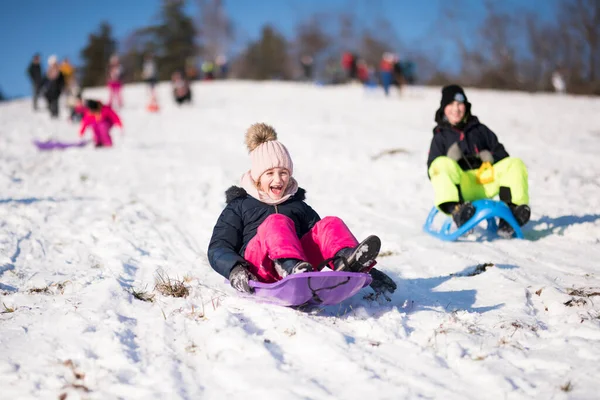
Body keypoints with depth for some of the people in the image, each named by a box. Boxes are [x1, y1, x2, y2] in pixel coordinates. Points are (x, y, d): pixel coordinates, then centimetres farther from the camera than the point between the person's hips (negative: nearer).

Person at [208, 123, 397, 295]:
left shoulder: (299, 206, 32)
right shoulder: (239, 206, 22)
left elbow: (323, 239, 24)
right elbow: (218, 248, 9)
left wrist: (369, 271, 10)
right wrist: (234, 269, -16)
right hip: (257, 265, -3)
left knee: (331, 224, -17)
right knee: (277, 222, -30)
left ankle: (347, 262, -52)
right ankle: (293, 268, -64)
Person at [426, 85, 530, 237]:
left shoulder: (480, 129, 28)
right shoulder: (440, 136, 19)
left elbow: (501, 153, 22)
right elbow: (433, 167, 7)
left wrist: (491, 157, -1)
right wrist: (451, 161, -13)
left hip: (486, 180, 3)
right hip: (461, 186, -3)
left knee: (515, 164, -17)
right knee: (442, 164, -33)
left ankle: (513, 208, -29)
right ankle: (454, 209, -51)